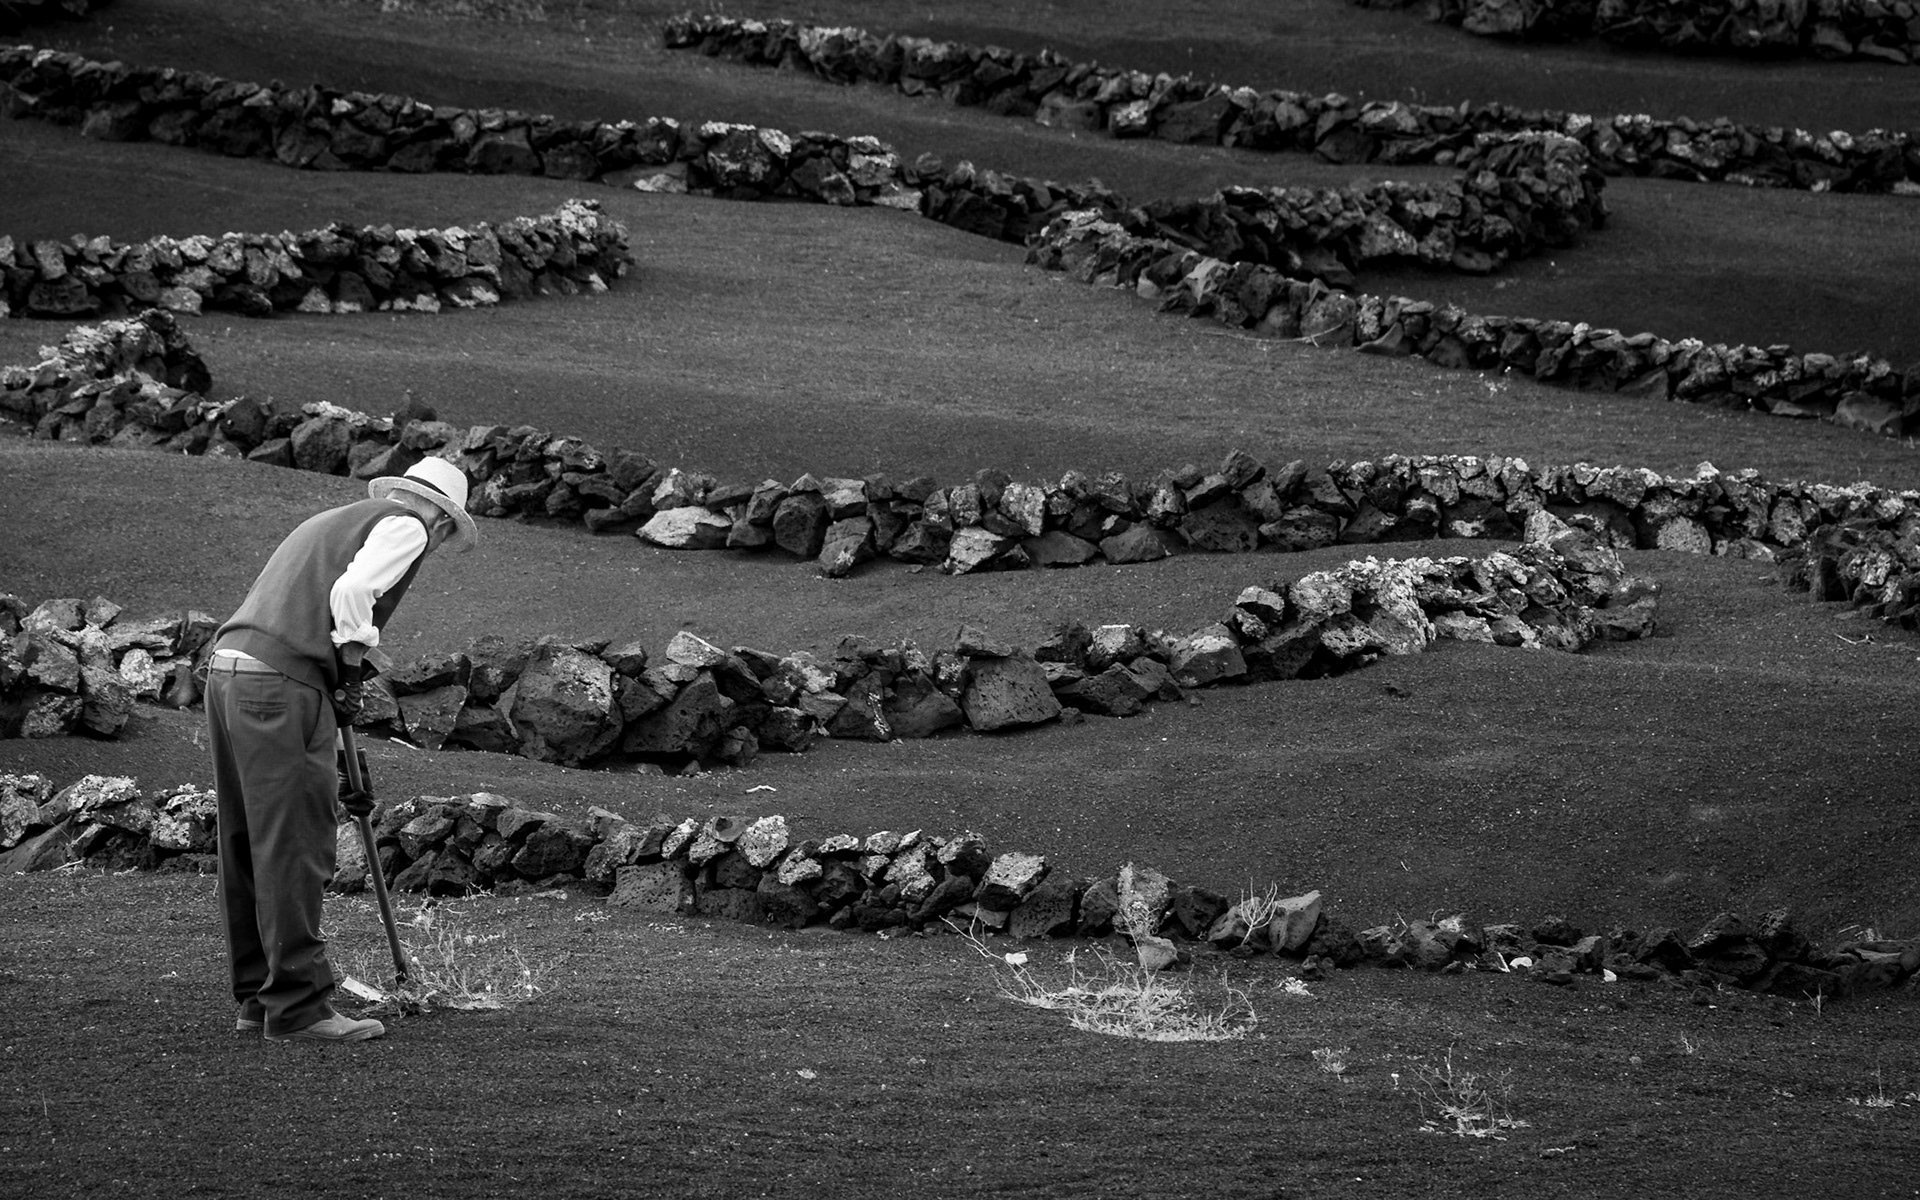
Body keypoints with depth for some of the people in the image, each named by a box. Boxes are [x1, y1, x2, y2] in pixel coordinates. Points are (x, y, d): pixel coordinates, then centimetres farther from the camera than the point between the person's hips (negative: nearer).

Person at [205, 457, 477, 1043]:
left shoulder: (332, 521, 29)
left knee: (248, 848, 14)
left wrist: (341, 685, 19)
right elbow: (352, 590, -14)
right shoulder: (407, 526, 3)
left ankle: (258, 996, 21)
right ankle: (297, 1006, -5)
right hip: (283, 685, -9)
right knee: (294, 848, -6)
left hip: (227, 668, 9)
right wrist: (352, 670, -2)